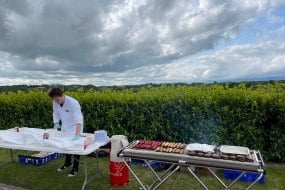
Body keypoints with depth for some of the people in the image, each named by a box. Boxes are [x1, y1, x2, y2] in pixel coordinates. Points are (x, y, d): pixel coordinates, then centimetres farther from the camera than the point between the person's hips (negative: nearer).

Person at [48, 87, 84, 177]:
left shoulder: (73, 103, -36)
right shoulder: (55, 102, -16)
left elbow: (79, 120, -45)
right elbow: (55, 113, 5)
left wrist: (77, 135, -55)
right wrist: (56, 123, -12)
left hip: (75, 127, -6)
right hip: (65, 126, 6)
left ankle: (75, 168, 17)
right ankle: (68, 163, 41)